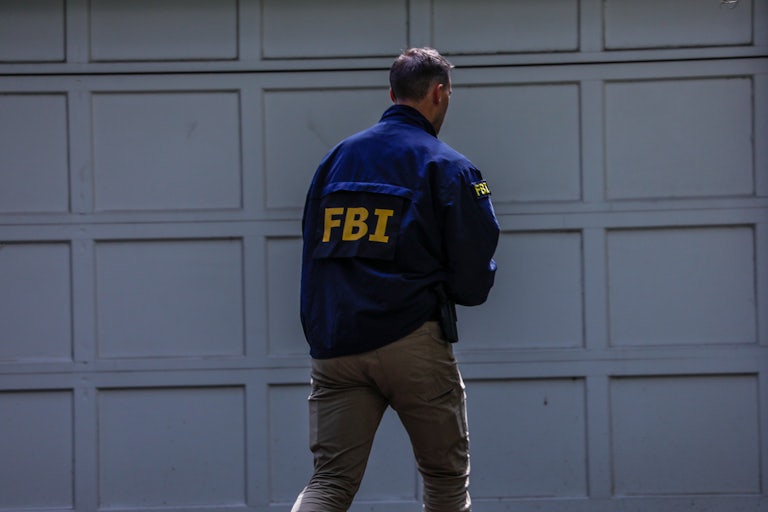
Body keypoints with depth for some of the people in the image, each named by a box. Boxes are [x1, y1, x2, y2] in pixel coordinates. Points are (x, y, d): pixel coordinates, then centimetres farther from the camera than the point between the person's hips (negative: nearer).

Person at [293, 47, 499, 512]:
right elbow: (475, 270, -4)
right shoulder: (446, 165, -2)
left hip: (334, 347, 4)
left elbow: (313, 250, 17)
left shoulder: (336, 158, 14)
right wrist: (461, 287, 16)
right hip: (412, 342, -4)